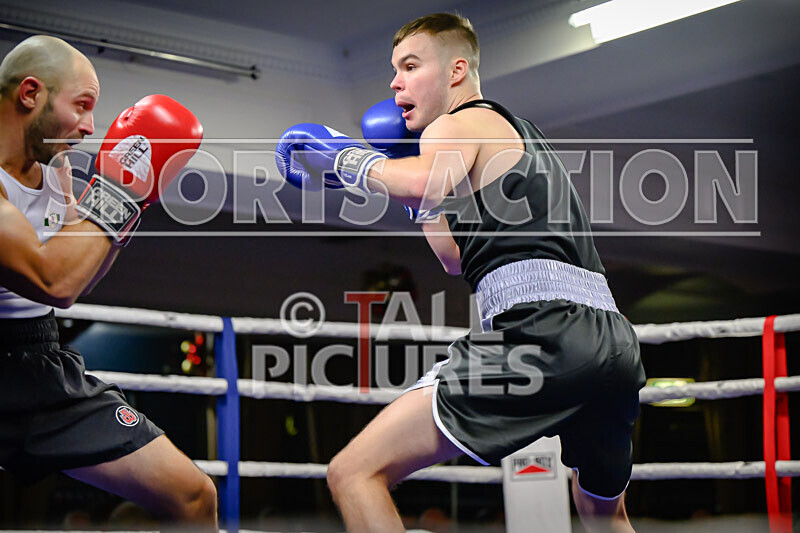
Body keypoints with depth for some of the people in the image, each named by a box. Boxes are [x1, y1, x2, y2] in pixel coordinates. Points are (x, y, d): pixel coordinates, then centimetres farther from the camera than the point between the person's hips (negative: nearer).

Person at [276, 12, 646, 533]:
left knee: (354, 474, -11)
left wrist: (345, 158, -2)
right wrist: (404, 179, 35)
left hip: (542, 329, -9)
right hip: (616, 339, 9)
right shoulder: (519, 133, 33)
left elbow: (424, 181, -19)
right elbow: (459, 260, 38)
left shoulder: (458, 124, 6)